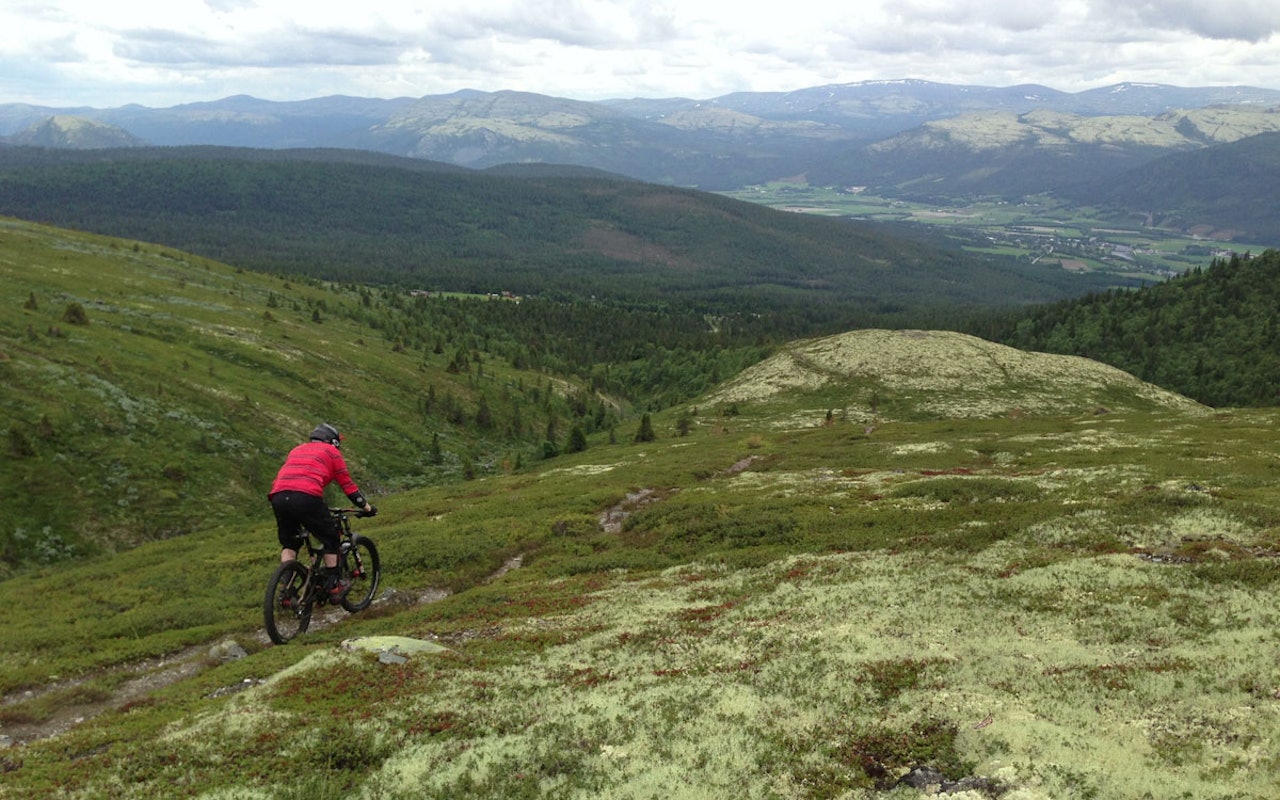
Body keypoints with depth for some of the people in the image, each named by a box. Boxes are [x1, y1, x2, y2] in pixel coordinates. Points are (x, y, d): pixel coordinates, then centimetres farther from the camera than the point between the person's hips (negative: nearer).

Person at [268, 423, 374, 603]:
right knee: (331, 539, 15)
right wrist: (367, 508, 30)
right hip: (306, 498, -5)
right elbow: (348, 485, 20)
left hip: (278, 496, 5)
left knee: (289, 542, 24)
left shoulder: (297, 450, 36)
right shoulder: (331, 451, 21)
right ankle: (333, 587, 17)